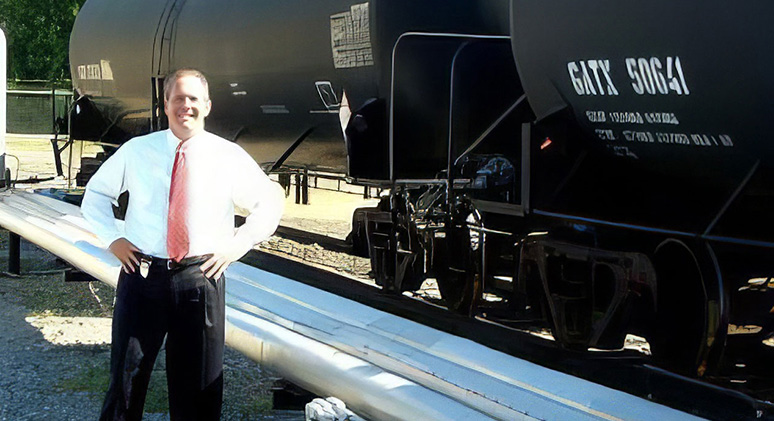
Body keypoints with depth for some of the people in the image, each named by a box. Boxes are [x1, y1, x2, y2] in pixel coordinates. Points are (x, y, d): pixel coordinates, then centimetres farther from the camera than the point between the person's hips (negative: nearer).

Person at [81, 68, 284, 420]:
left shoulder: (229, 157, 3)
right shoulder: (136, 151, 6)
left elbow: (270, 202, 11)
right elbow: (96, 193, 19)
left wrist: (238, 244, 0)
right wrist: (112, 238, 4)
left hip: (201, 276, 0)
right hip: (142, 273, 1)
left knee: (198, 387, 6)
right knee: (127, 377, 4)